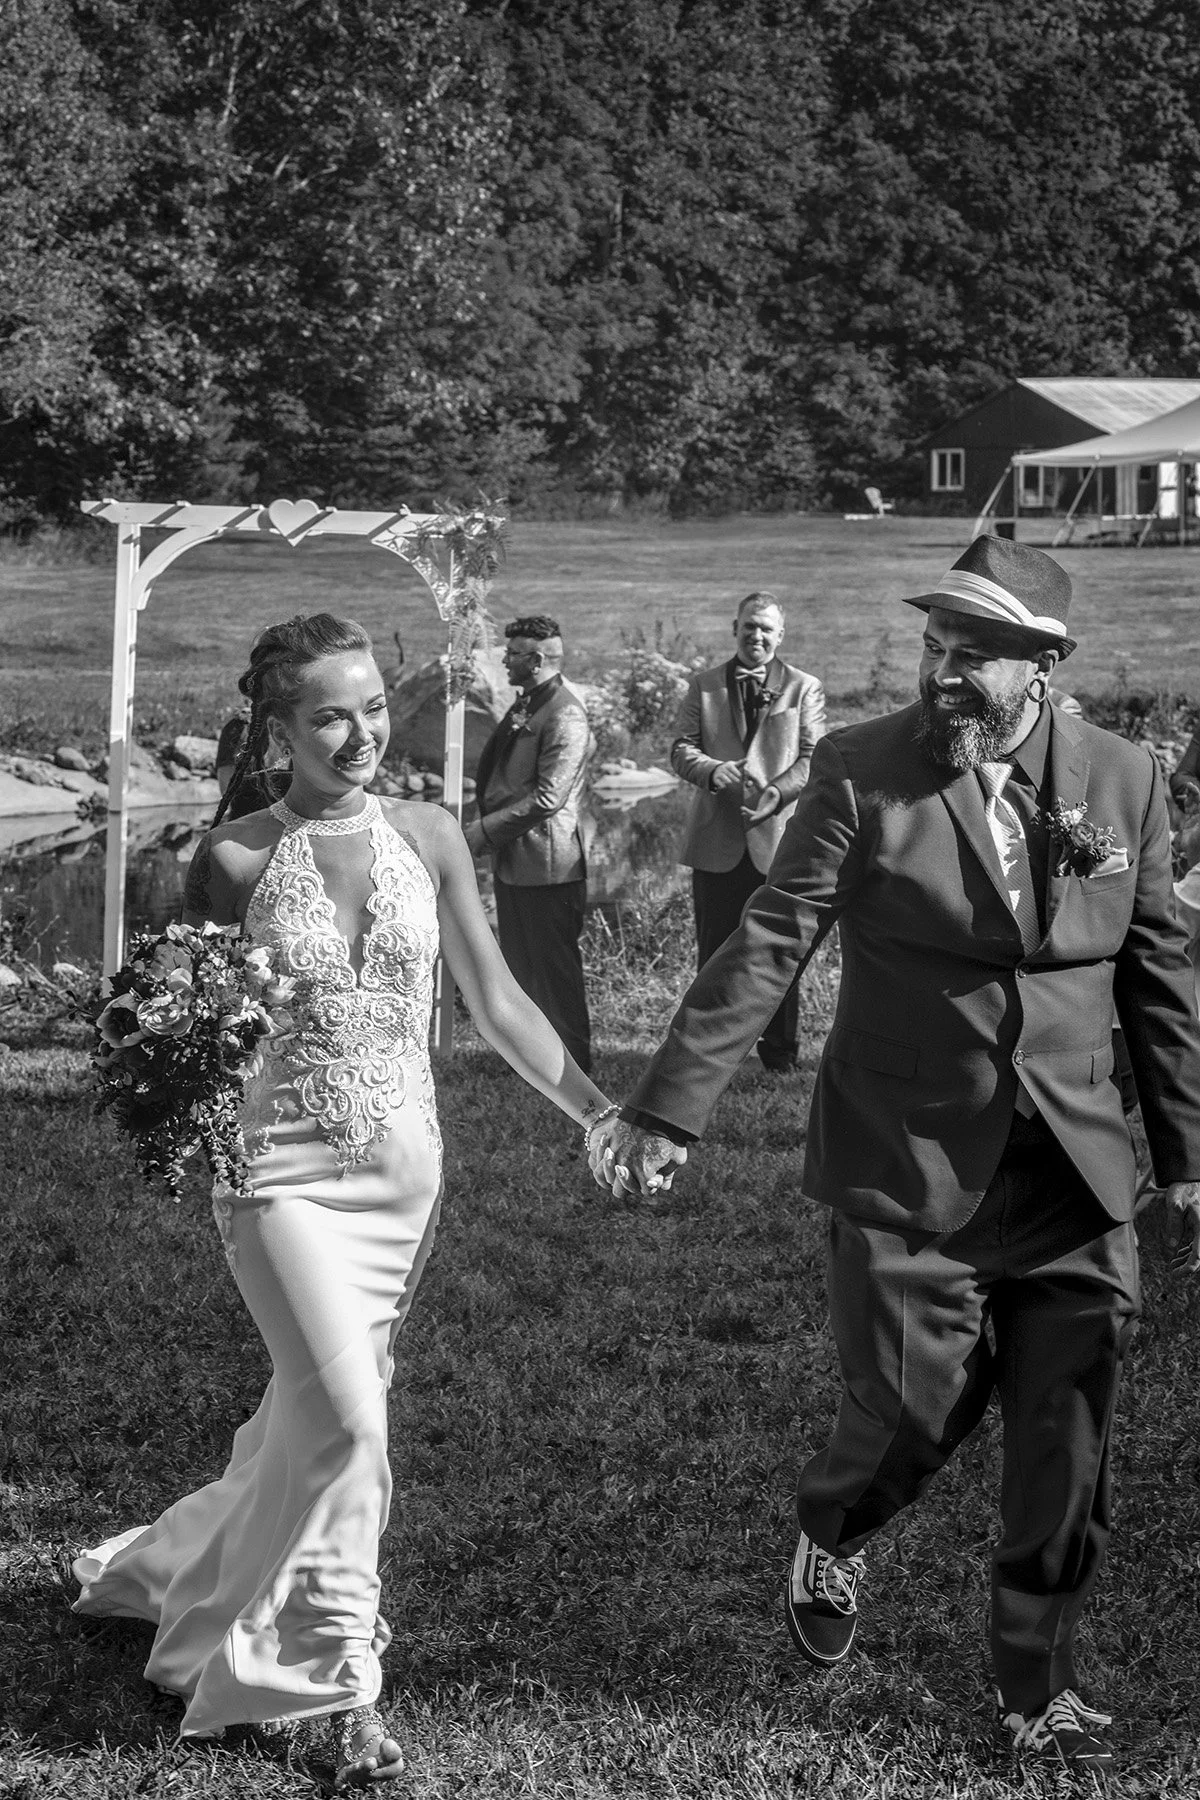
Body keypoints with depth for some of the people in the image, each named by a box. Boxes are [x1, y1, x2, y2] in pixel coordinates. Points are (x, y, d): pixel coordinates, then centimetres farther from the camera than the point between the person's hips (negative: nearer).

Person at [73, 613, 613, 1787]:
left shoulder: (425, 840, 1)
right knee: (346, 1419, -14)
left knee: (311, 1414, 13)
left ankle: (174, 1571, 37)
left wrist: (599, 1111, -4)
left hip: (403, 1170, 4)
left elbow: (495, 1005, 4)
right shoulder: (237, 859, -7)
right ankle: (341, 1686, 3)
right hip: (286, 1169, -4)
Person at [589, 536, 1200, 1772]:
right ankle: (832, 1533, 34)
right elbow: (768, 946, -11)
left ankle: (1037, 1682, 24)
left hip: (1073, 1169, 3)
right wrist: (666, 1110, -18)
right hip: (910, 1164, -3)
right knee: (914, 1411, -1)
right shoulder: (863, 774, -7)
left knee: (1065, 1447, 5)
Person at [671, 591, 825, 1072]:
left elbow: (812, 756, -2)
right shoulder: (704, 686, 10)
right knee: (714, 949, 6)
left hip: (778, 835, -1)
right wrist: (713, 770, -17)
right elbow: (681, 749, 5)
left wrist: (776, 792, -19)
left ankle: (780, 1051, 14)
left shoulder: (804, 688, 6)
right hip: (716, 838, 1)